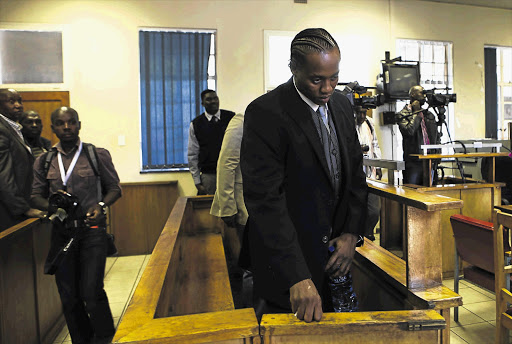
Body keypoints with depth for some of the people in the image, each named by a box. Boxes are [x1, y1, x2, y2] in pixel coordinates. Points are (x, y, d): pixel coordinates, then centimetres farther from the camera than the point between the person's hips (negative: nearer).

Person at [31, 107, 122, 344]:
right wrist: (52, 206, -10)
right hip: (61, 232, 3)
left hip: (91, 230, -3)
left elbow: (114, 188, 4)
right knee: (68, 295, 9)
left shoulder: (98, 155, 1)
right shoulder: (44, 161, 9)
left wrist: (101, 206, -14)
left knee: (91, 291, -8)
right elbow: (36, 195, 11)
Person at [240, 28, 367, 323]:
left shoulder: (342, 104, 3)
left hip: (334, 254, 7)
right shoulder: (264, 113, -19)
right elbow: (265, 199, -25)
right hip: (287, 262, -6)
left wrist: (352, 233, -2)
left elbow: (355, 172, 9)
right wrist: (297, 277, -28)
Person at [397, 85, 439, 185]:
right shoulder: (404, 114, -3)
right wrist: (416, 113, -9)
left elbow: (436, 136, 24)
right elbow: (409, 131, -22)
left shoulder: (429, 114, 17)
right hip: (413, 162, -6)